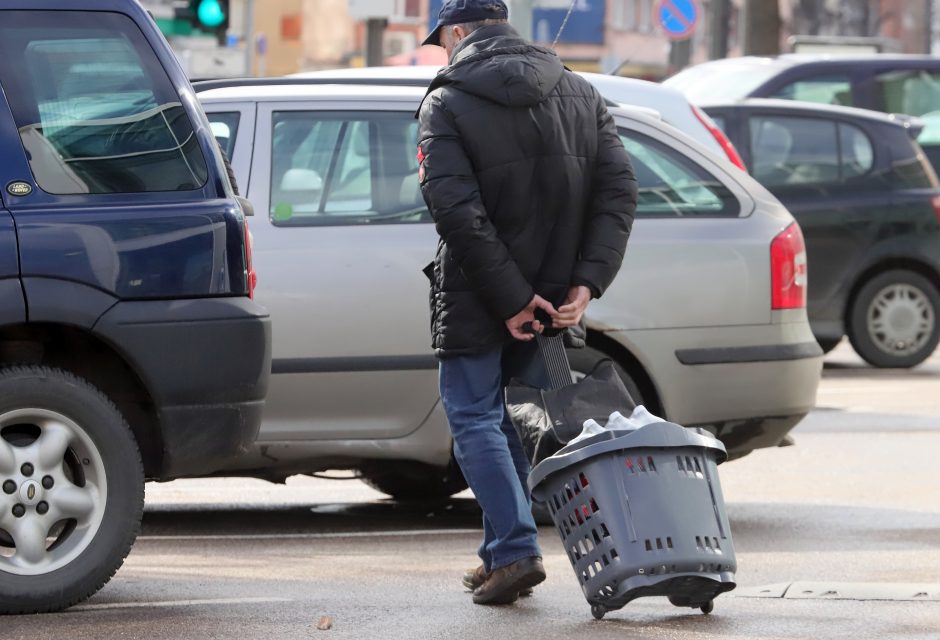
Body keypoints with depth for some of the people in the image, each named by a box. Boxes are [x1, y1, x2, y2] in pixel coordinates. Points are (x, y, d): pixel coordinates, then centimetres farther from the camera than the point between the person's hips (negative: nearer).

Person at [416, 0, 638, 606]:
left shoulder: (446, 105, -8)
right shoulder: (581, 94, 7)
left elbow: (457, 210, -18)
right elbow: (619, 192, -2)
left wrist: (512, 299, -17)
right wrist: (586, 282, -8)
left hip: (475, 301, -5)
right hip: (552, 296, 5)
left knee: (474, 420, 3)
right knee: (519, 421, 16)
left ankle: (516, 550, -10)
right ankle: (503, 555, 18)